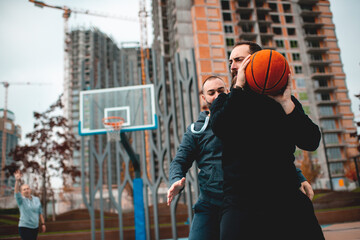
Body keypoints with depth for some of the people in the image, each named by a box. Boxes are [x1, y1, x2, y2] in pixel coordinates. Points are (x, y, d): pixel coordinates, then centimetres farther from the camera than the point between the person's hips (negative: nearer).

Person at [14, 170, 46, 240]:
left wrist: (43, 223, 6)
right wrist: (17, 180, -41)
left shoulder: (36, 199, 8)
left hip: (35, 227, 4)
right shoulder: (21, 200, -5)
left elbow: (40, 212, 11)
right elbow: (16, 192, -25)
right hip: (24, 227, -4)